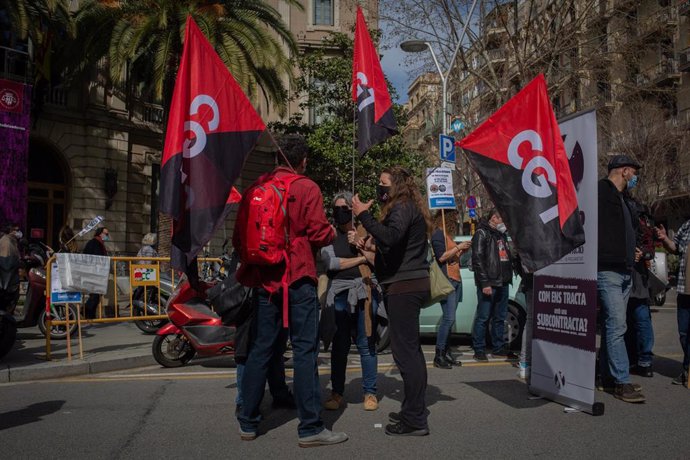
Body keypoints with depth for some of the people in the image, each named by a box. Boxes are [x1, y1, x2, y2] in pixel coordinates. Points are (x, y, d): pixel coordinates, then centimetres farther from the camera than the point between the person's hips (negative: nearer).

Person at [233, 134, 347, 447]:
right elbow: (318, 234, -10)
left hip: (264, 279, 5)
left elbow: (239, 239, 10)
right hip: (298, 279, -5)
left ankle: (248, 422, 20)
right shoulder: (307, 188, -4)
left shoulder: (256, 189, 8)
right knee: (305, 349, -1)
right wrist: (332, 232, 11)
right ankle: (310, 428, 2)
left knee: (261, 348, 12)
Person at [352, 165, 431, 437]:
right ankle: (415, 409, 26)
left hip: (403, 287, -11)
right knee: (411, 349, 16)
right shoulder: (407, 208, 22)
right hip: (409, 285, 11)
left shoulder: (402, 207, -9)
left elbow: (391, 237, -28)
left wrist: (363, 214, -22)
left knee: (404, 351, -11)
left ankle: (414, 420, -8)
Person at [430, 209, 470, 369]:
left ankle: (446, 353, 9)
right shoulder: (438, 234, -7)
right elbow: (441, 257, -15)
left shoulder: (447, 234, 22)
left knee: (449, 319, 6)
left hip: (455, 280, 9)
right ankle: (439, 356, -9)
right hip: (446, 280, -9)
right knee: (449, 318, -13)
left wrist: (462, 250, 12)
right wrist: (458, 247, -10)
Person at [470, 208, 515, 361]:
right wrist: (485, 283, -19)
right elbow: (477, 259, -13)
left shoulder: (501, 234, 20)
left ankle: (498, 348, 22)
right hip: (488, 284, -8)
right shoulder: (482, 234, -6)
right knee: (483, 317, -4)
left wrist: (508, 278, 12)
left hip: (502, 283, 8)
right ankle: (479, 350, 3)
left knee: (500, 317, 13)